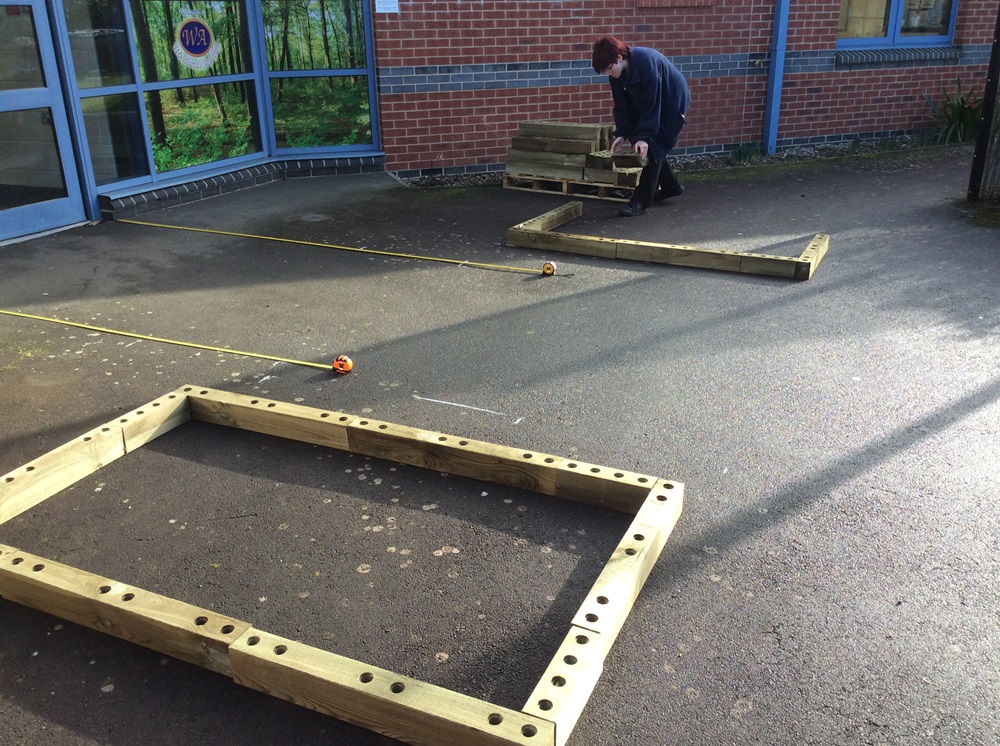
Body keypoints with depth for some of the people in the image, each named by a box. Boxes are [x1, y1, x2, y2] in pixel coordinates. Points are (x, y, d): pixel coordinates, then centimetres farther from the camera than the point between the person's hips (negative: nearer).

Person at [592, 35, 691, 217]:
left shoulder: (647, 62, -35)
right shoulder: (616, 70, -12)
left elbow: (651, 105, -32)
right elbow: (621, 104, -5)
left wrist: (643, 136, -31)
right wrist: (621, 133, -13)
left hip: (672, 103, -8)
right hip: (648, 103, 8)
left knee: (652, 147, -13)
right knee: (650, 146, 9)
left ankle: (641, 201, -11)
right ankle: (670, 186, 28)